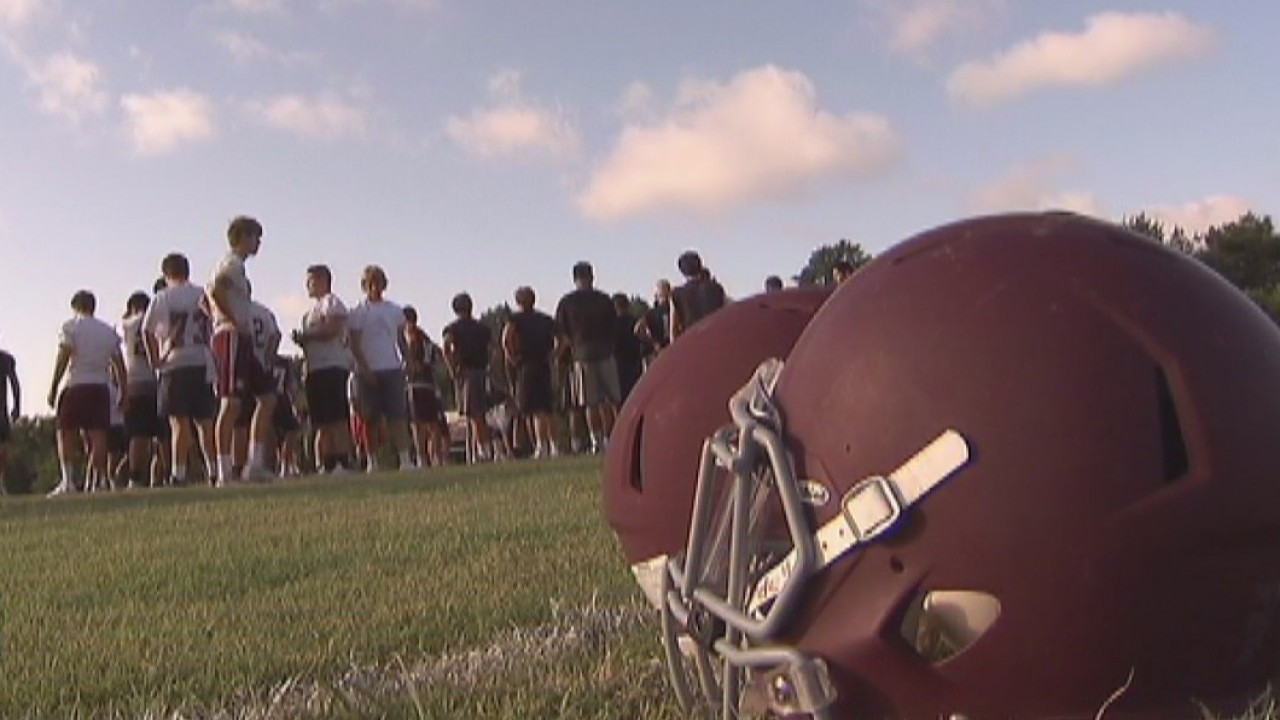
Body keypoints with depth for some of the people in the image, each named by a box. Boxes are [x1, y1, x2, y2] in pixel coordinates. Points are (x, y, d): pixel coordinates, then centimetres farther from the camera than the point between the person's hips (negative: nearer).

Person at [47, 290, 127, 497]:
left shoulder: (70, 327, 0)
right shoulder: (109, 331, 15)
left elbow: (63, 358, -8)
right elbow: (119, 365, 12)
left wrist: (53, 388, -6)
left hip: (75, 386, -4)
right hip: (101, 387, 4)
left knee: (66, 433, 3)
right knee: (97, 435, 2)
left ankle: (68, 480, -9)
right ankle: (98, 478, -3)